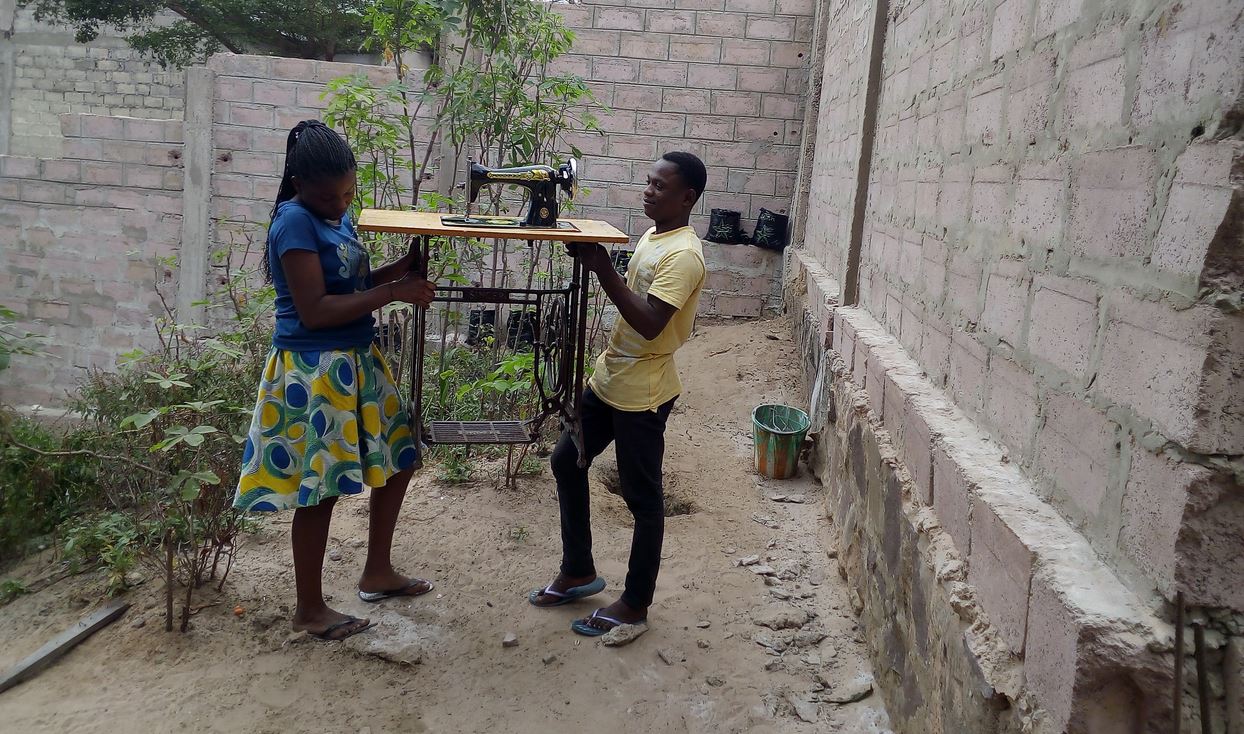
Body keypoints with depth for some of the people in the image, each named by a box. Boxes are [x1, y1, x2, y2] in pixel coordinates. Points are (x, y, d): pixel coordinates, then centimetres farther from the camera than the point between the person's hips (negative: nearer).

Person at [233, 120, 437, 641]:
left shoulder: (337, 215, 8)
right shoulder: (295, 221, -18)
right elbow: (314, 310, -23)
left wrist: (400, 269, -2)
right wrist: (392, 293, -21)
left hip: (356, 362, 9)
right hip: (313, 371, -9)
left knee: (397, 458, 17)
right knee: (319, 490, 3)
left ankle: (377, 574, 34)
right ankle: (309, 610, 22)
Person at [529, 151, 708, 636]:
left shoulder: (683, 254, -19)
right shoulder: (652, 237, 11)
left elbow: (650, 323, -29)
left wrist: (602, 267, -25)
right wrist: (597, 264, 5)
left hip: (642, 393, -10)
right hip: (609, 378, 10)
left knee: (642, 498, 4)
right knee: (566, 461, 17)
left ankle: (635, 603, 20)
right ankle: (578, 572, 32)